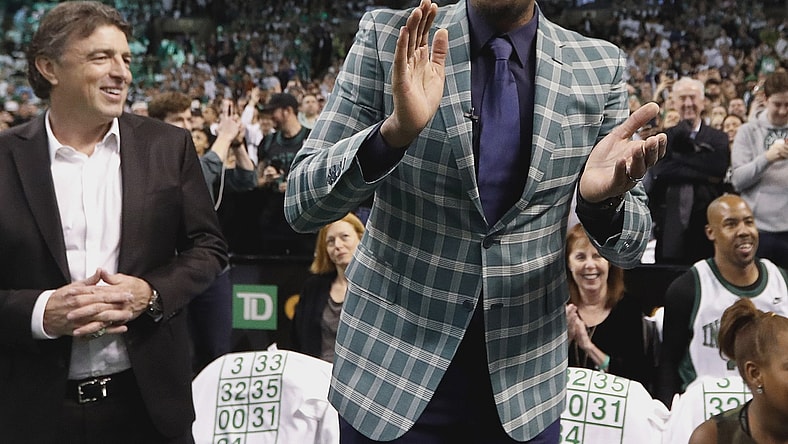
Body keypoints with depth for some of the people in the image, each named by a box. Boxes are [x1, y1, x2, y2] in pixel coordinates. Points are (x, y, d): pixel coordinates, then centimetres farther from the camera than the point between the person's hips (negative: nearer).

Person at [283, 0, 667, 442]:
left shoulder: (601, 67, -4)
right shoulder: (387, 37, -8)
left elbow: (630, 245, 2)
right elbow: (301, 204, -10)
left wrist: (605, 198, -21)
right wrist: (395, 131, -28)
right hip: (391, 371, -1)